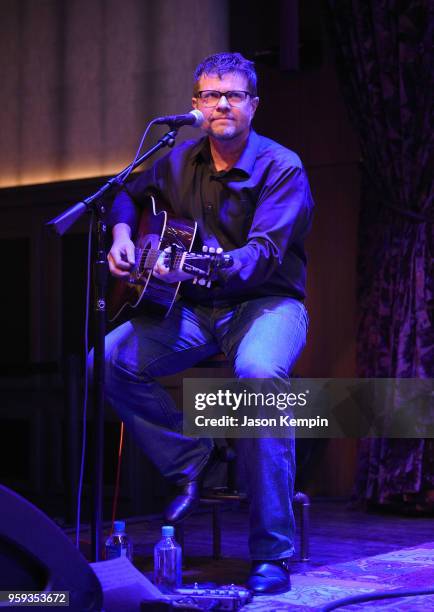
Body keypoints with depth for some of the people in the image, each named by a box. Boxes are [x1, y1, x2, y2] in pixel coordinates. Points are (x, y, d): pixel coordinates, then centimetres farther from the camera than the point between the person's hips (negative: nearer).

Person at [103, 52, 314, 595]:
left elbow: (264, 254, -21)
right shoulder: (180, 162, 9)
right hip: (196, 307, 6)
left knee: (259, 372, -39)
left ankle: (273, 554, -31)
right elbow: (130, 195, 27)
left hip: (267, 301, -5)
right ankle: (188, 464, 1)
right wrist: (122, 234, 4)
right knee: (109, 359, -18)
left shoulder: (282, 169, -9)